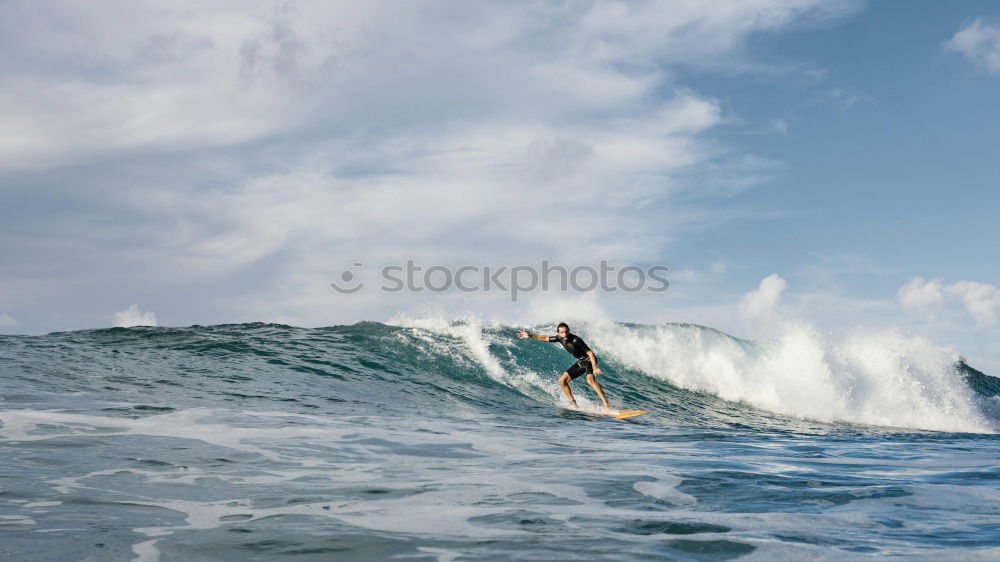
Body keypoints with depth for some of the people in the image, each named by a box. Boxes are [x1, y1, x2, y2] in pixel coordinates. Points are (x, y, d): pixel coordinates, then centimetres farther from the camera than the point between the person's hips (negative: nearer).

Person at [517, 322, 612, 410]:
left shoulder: (575, 340, -27)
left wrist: (594, 368, -40)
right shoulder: (560, 338, -6)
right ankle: (573, 404, 6)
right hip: (580, 362, 8)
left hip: (589, 360, -8)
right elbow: (545, 338, 8)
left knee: (590, 379, -34)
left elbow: (590, 353, -29)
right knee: (562, 380, 2)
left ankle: (606, 404, -37)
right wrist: (530, 336, 3)